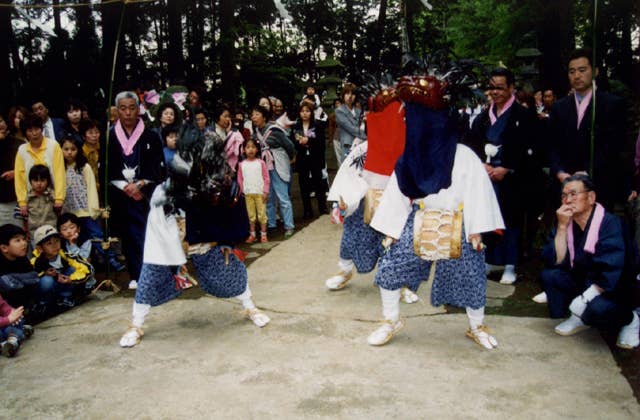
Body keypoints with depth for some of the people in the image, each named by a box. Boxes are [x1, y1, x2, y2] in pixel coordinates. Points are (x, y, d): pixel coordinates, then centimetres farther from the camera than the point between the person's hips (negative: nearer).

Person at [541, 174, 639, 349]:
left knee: (597, 310, -35)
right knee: (549, 275, -18)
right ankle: (578, 318, 5)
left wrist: (585, 298, -31)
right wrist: (562, 226, -21)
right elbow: (556, 262, -15)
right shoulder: (567, 223, -3)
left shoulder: (610, 223, -20)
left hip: (613, 290, -5)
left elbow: (610, 274, -28)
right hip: (582, 282, 6)